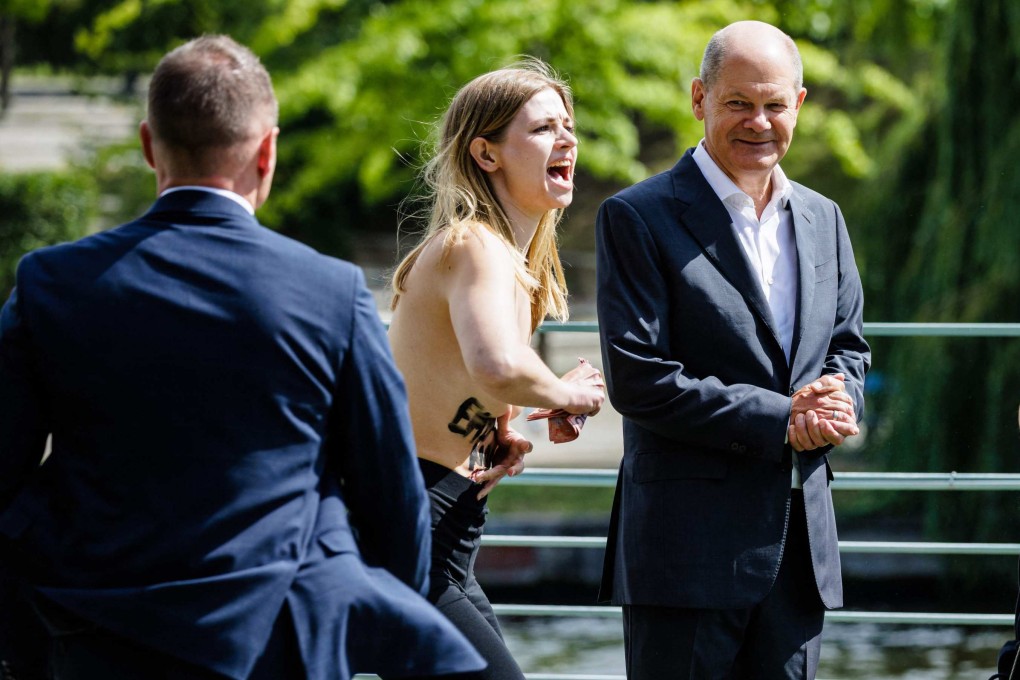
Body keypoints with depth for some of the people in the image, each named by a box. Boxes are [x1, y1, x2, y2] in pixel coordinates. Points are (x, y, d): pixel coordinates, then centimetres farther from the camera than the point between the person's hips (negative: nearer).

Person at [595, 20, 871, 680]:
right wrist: (779, 421, -15)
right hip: (689, 544, -6)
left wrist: (834, 404, -5)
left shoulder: (822, 219, 15)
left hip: (801, 542, 6)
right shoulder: (638, 219, -5)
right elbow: (637, 378, -12)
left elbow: (848, 348, 21)